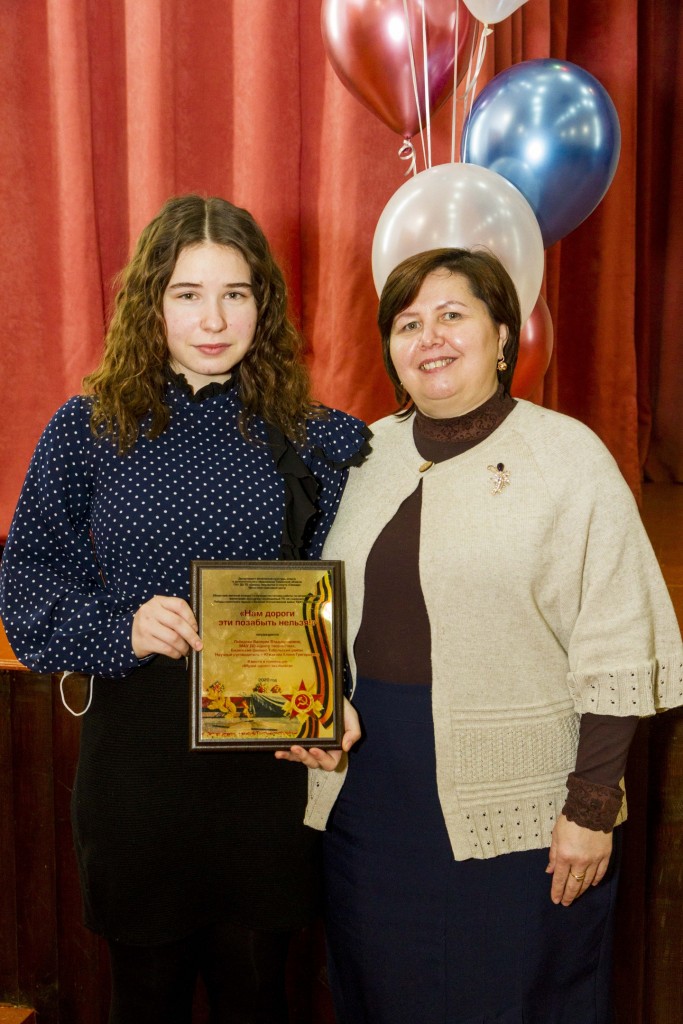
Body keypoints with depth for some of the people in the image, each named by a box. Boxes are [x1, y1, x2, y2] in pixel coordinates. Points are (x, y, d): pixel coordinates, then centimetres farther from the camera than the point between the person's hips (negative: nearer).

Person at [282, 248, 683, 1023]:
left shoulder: (568, 456, -8)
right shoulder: (366, 456, 6)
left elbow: (615, 654, -10)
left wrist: (591, 807, -12)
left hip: (514, 814, -4)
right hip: (368, 791, 5)